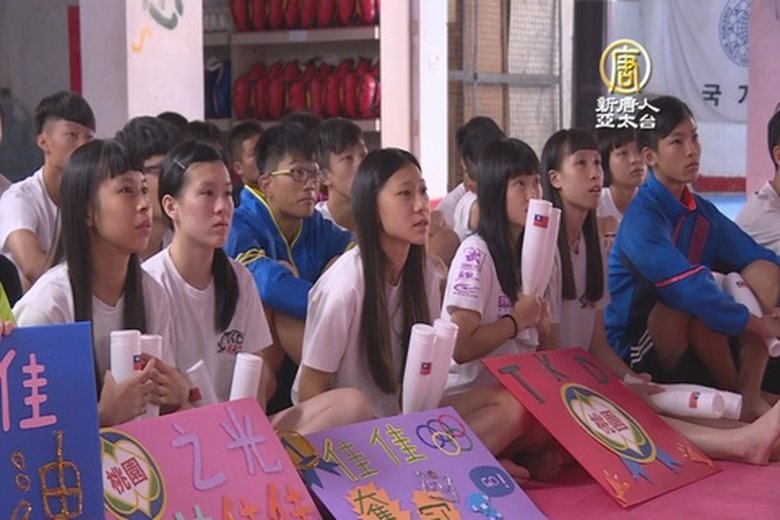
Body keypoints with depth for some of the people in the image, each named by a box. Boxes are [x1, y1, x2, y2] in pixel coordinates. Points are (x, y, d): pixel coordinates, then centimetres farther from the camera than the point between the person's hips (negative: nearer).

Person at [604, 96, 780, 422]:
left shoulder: (701, 212, 4)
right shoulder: (642, 217, -19)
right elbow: (689, 289, -30)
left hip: (689, 343, 7)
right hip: (635, 350, -7)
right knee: (697, 303, -34)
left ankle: (750, 395, -19)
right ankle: (735, 395, -10)